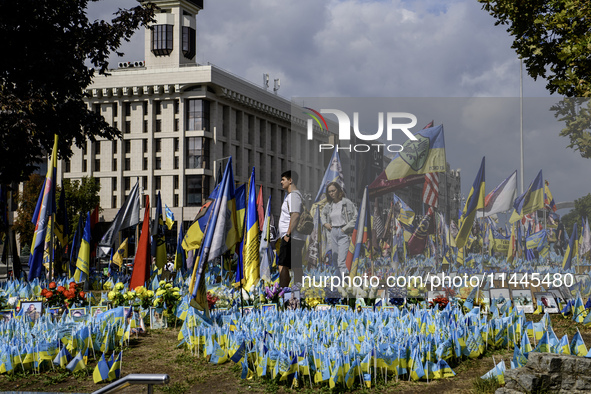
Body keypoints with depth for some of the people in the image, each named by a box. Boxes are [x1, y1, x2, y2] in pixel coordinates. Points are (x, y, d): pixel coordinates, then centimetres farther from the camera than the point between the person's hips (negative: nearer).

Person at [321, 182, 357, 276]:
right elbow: (323, 214, 32)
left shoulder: (347, 202, -6)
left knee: (342, 261, -17)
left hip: (344, 233, -6)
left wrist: (345, 229, -10)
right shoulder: (329, 205, 11)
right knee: (335, 260, 10)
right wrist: (325, 223, 14)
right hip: (333, 232, 6)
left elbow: (356, 217, -9)